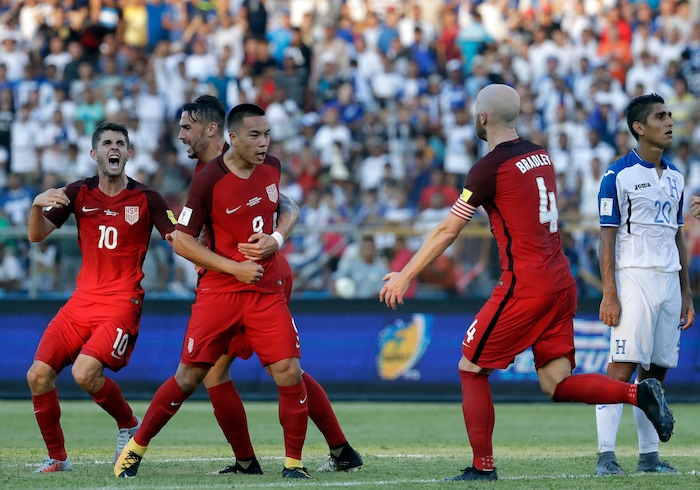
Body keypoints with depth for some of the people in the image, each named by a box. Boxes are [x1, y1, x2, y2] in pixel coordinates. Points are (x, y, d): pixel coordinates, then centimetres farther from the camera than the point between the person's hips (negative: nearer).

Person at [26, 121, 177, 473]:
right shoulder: (79, 193, 6)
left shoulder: (145, 198, -2)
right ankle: (57, 457, 8)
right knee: (38, 375, -8)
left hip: (123, 302, -4)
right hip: (83, 299, 4)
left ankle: (129, 427, 2)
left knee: (85, 372, -25)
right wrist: (37, 206, -20)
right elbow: (36, 236, 0)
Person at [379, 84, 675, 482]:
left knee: (471, 370, 5)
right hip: (561, 282, 7)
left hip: (524, 287, -7)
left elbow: (447, 232, -7)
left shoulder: (489, 168, -10)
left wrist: (406, 276, 1)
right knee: (556, 383, 8)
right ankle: (640, 393, -10)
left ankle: (483, 467, 3)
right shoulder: (541, 155, 12)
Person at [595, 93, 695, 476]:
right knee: (622, 368, -12)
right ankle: (605, 456, -13)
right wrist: (609, 295, -15)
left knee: (656, 371, 6)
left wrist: (686, 294, 16)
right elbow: (607, 238, -8)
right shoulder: (619, 175, -5)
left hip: (669, 281, 7)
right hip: (634, 279, -6)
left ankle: (649, 455, 10)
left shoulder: (674, 177, 15)